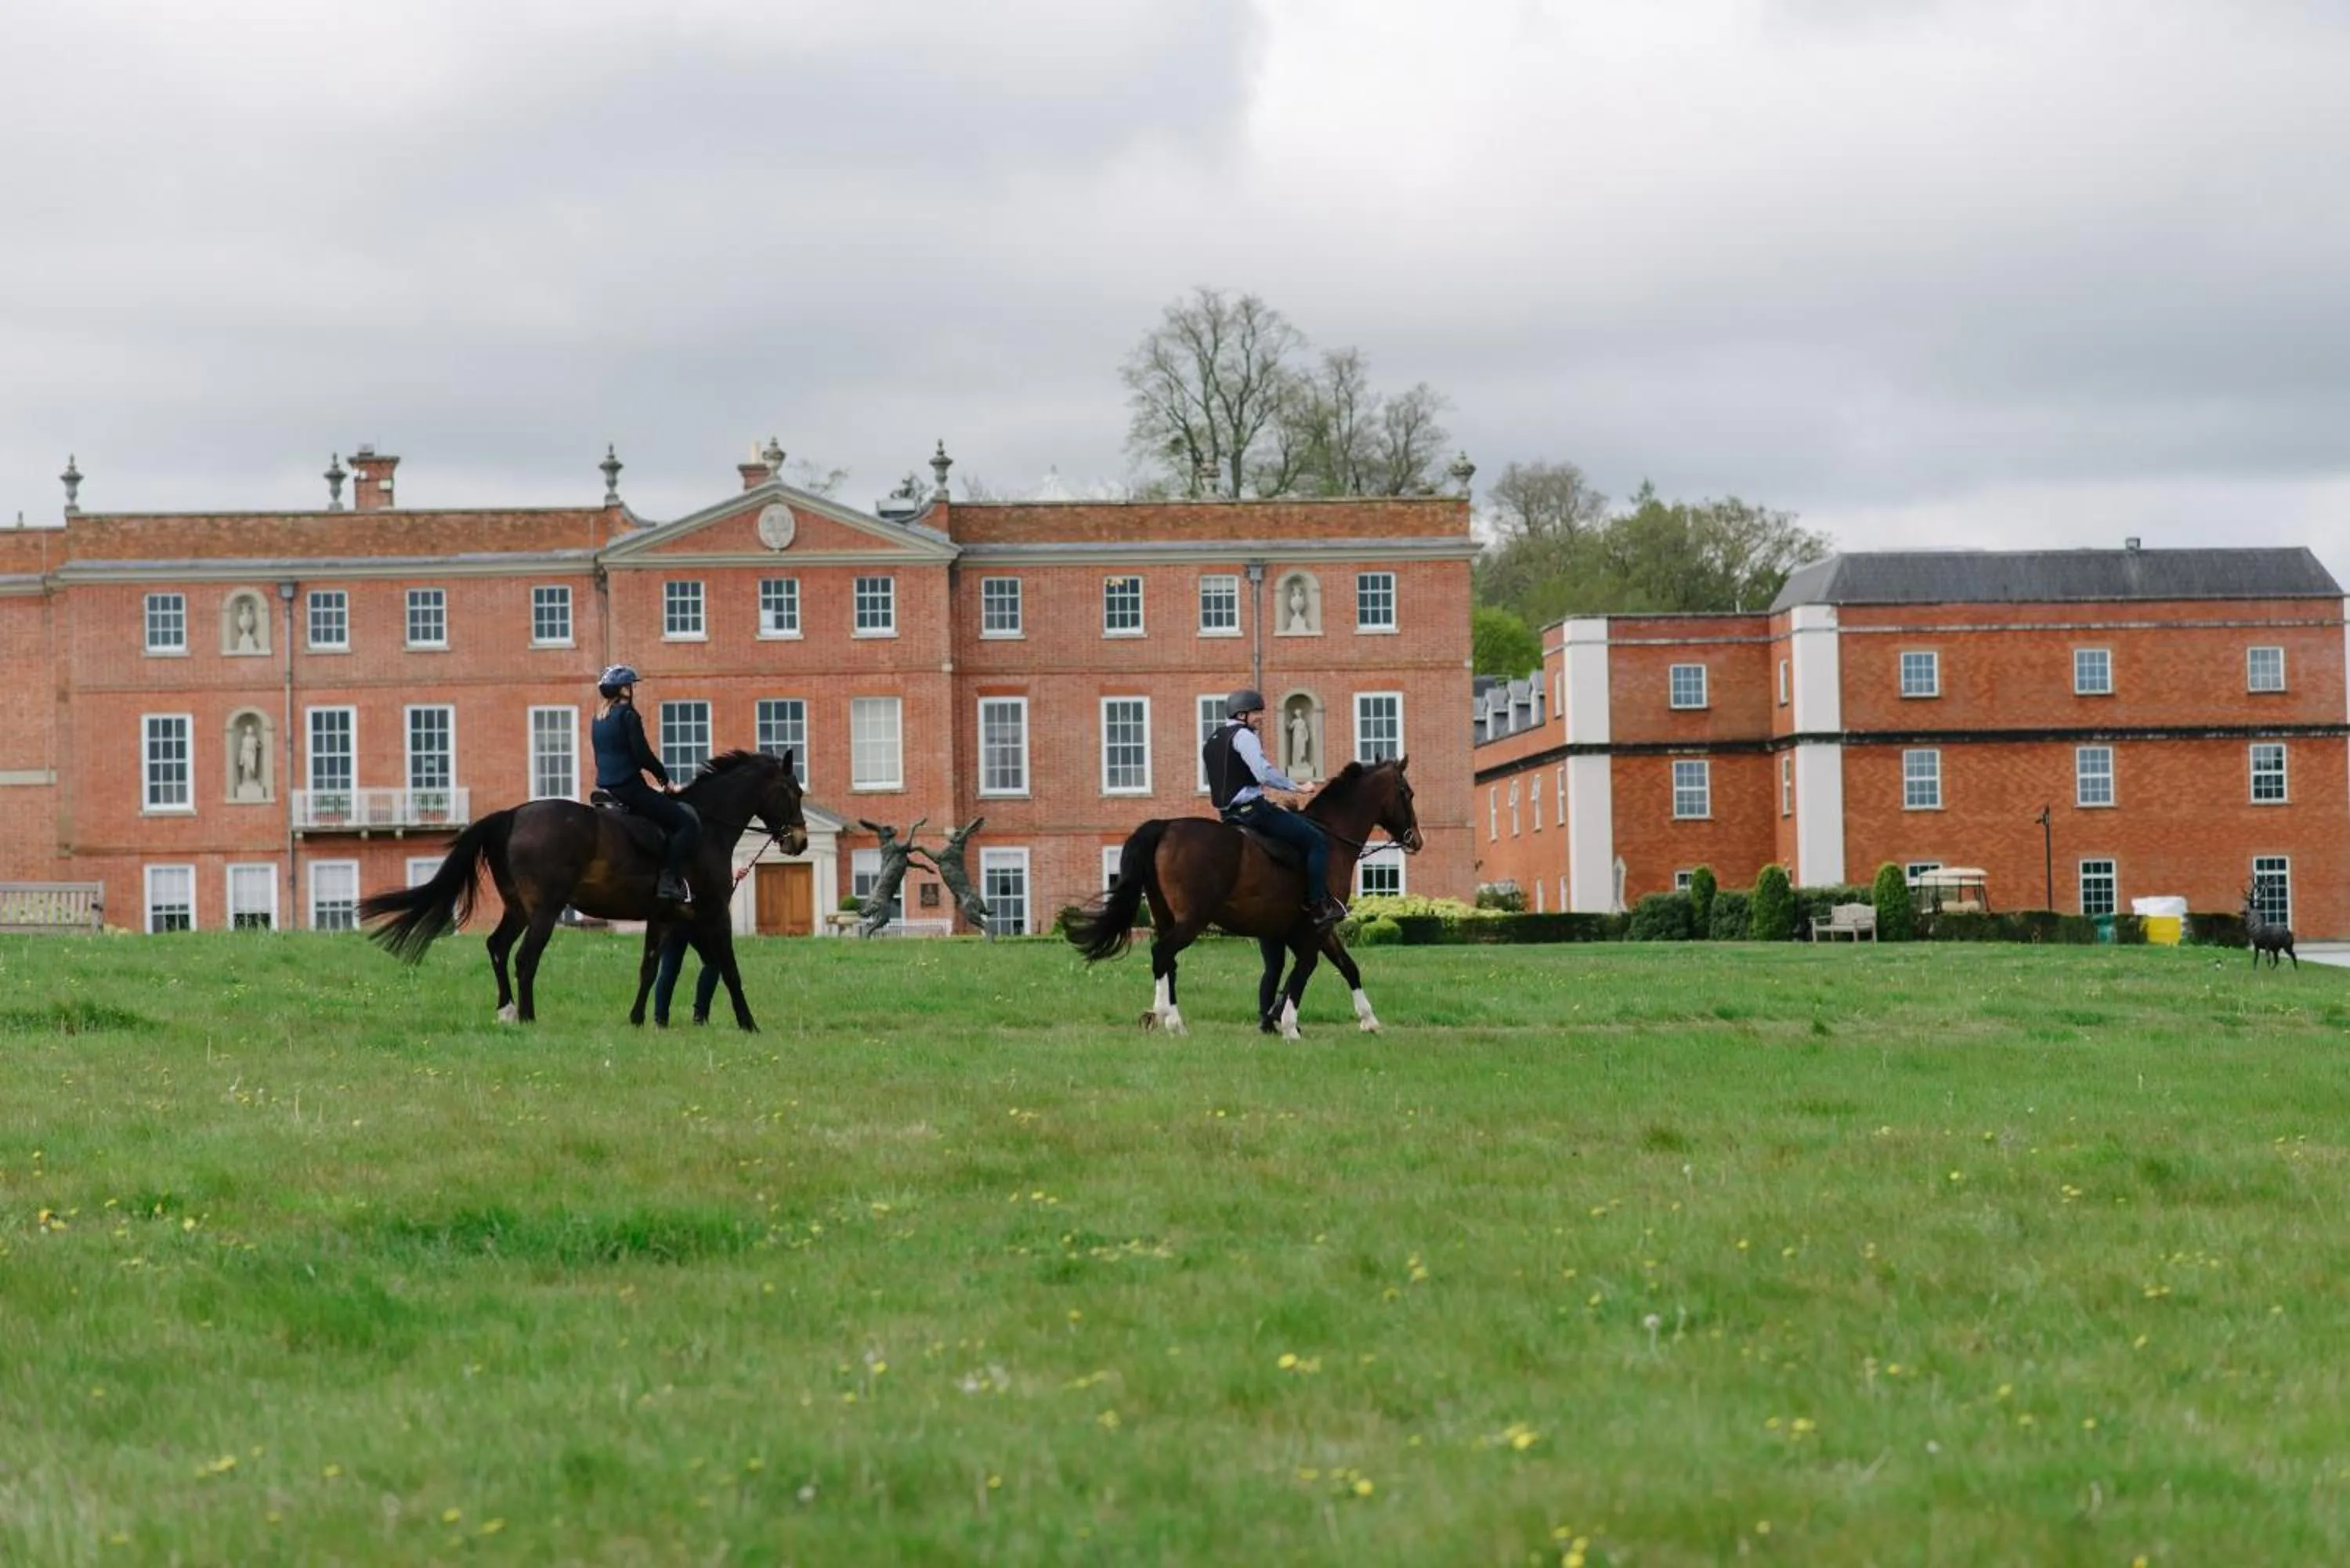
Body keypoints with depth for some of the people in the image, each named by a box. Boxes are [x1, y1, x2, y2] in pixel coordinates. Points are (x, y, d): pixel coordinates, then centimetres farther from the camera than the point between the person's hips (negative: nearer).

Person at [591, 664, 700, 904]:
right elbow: (643, 755, -18)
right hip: (629, 788, -10)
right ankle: (669, 881, -22)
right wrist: (665, 779, -2)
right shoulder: (628, 715, -12)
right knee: (688, 822, -10)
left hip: (607, 788, 10)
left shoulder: (598, 719, 15)